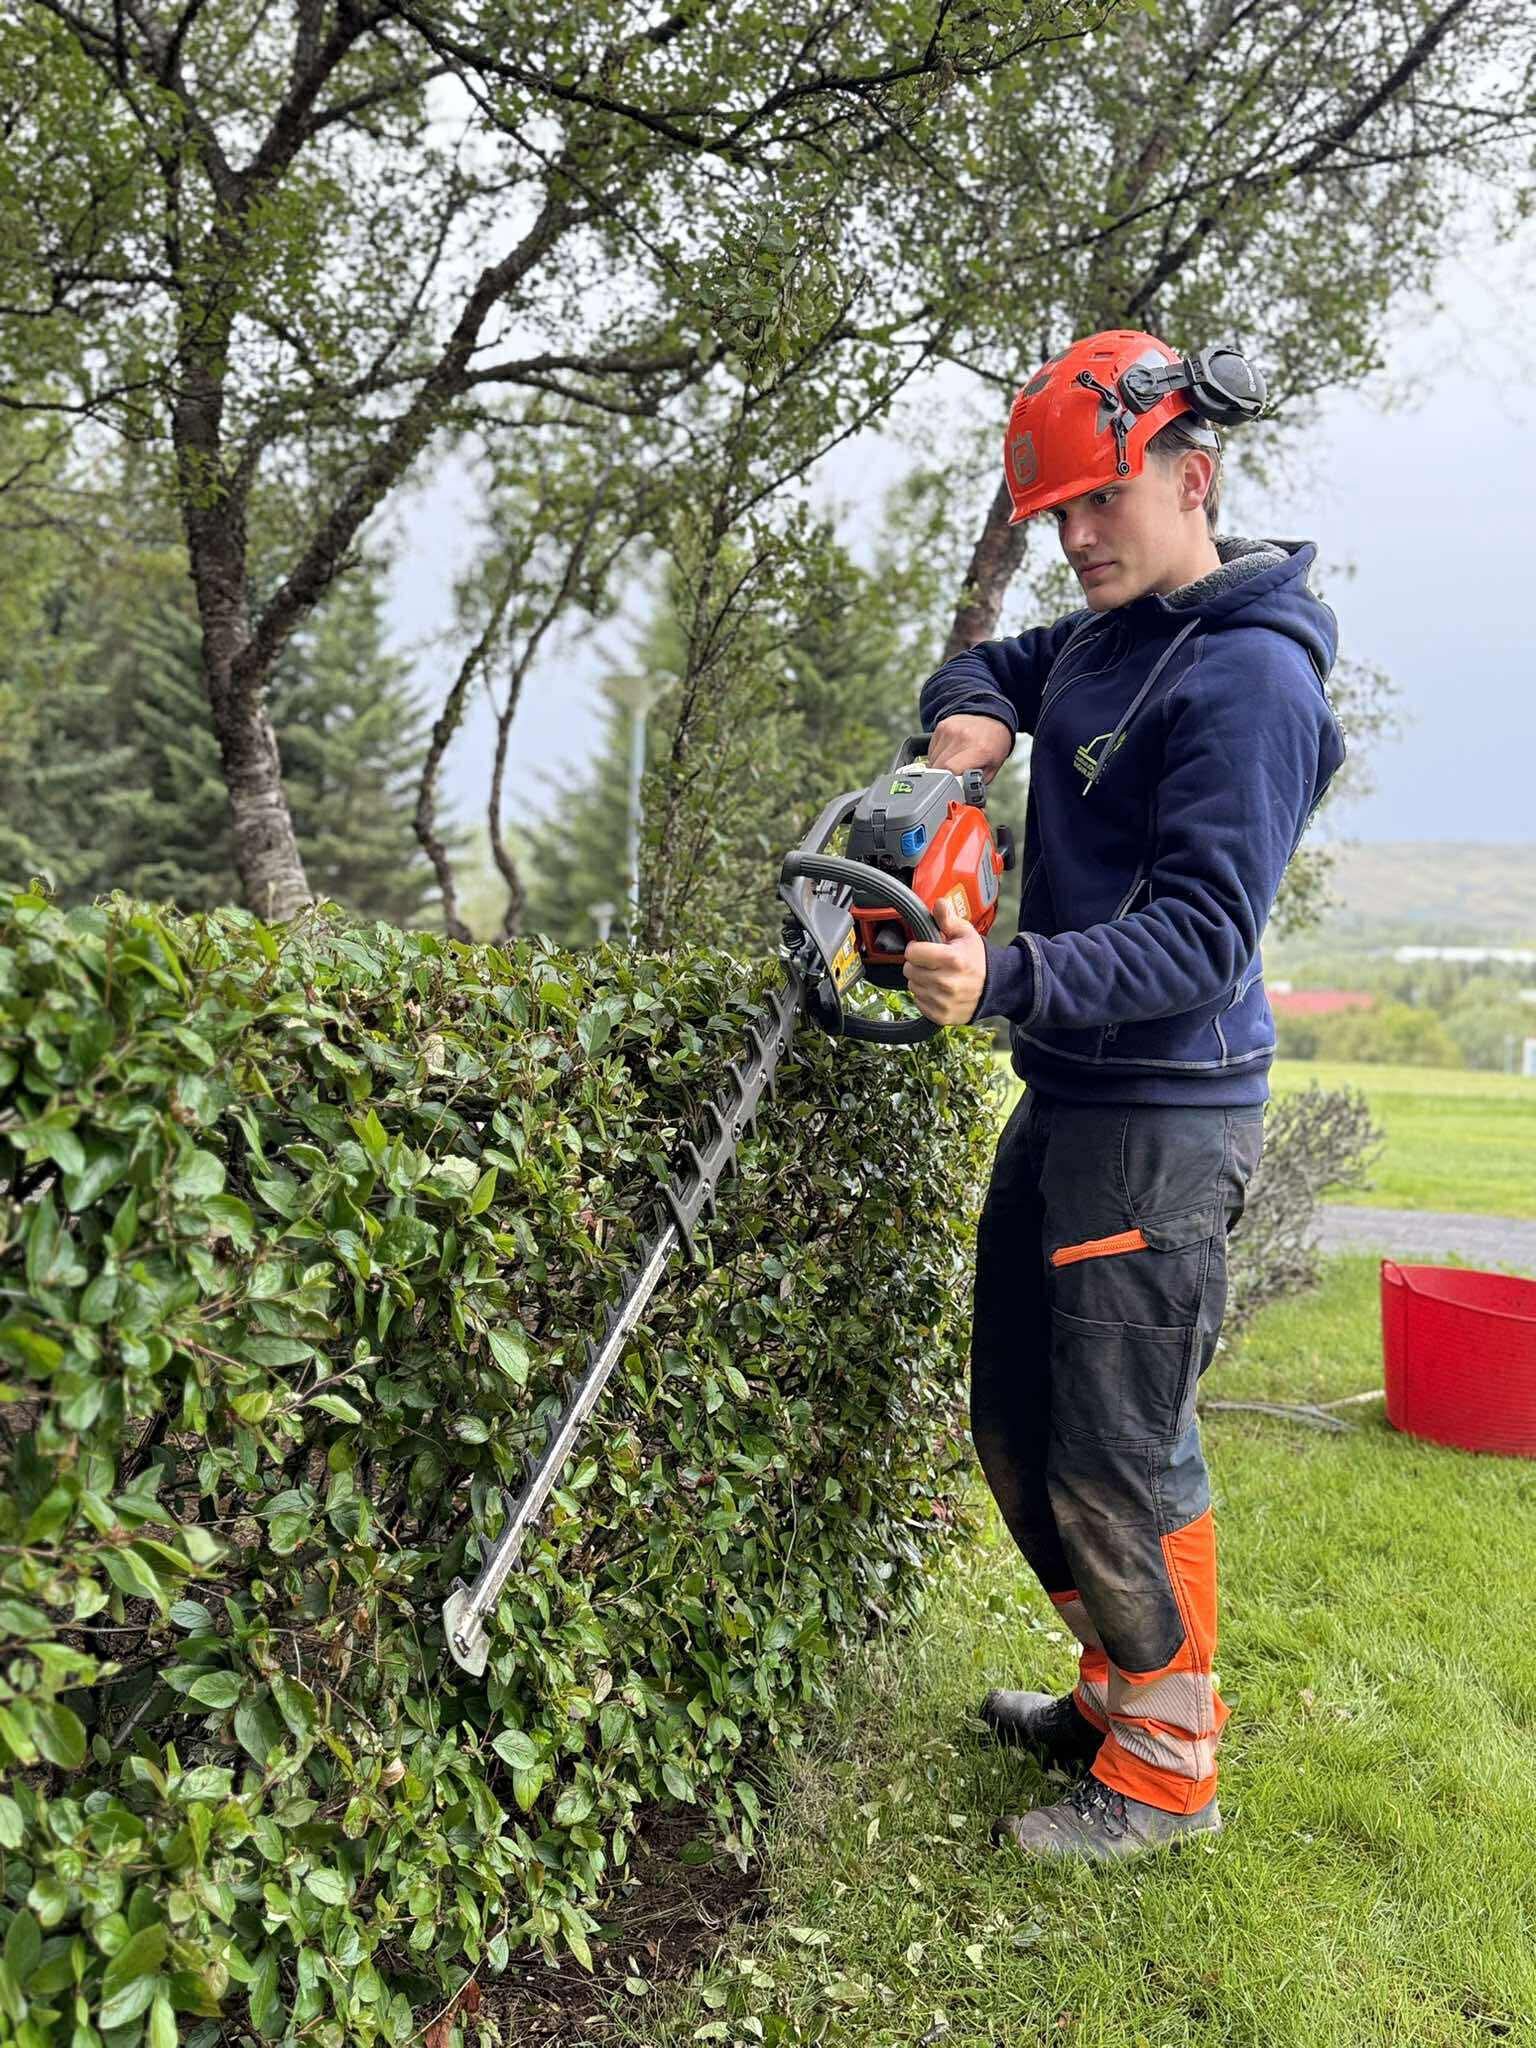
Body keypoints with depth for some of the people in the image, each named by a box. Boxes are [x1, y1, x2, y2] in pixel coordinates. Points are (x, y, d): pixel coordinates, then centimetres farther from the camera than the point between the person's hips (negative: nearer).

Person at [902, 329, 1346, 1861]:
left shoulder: (1249, 675, -16)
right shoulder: (1098, 640, 11)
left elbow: (1201, 935, -23)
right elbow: (980, 669, 30)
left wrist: (1010, 978, -36)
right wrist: (969, 716, 5)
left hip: (1163, 1123, -9)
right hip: (1063, 1101, 9)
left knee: (1114, 1453, -1)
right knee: (1016, 1430, 17)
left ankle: (1169, 1765, 20)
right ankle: (1120, 1690, 35)